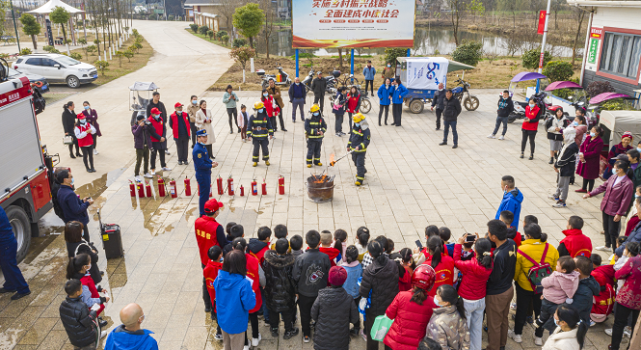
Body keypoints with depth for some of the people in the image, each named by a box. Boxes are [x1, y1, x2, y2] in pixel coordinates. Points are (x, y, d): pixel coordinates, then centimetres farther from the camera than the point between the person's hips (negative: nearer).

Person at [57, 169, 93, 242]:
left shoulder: (60, 191, 3)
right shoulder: (70, 194, -29)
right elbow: (77, 210, -29)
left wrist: (82, 201, 7)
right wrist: (87, 203, -17)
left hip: (70, 222, 10)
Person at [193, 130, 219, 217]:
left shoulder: (202, 146, 8)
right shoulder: (197, 150, -23)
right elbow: (200, 165, -25)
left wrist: (211, 162, 3)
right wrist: (211, 166, -16)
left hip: (206, 174, 10)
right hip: (202, 175, -10)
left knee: (206, 192, 19)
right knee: (204, 194, 0)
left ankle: (206, 209, 33)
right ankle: (203, 213, 11)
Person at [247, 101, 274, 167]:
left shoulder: (266, 116, -1)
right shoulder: (252, 117, -7)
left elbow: (269, 126, 7)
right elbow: (249, 127, -3)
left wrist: (271, 134, 1)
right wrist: (249, 135, -10)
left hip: (264, 137, 1)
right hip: (256, 137, -1)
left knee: (265, 149, 7)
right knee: (256, 150, 5)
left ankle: (266, 160, 28)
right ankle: (255, 161, 21)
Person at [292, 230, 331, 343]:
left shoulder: (300, 258, -27)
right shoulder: (325, 257, -23)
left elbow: (295, 277, -15)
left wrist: (297, 288, 5)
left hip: (304, 292, -1)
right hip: (320, 291, 1)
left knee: (305, 314, 22)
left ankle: (306, 334, 40)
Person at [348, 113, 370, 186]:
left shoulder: (366, 130, -20)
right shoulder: (355, 127, 5)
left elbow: (367, 141, -24)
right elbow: (351, 136, 17)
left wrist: (359, 146, -36)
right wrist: (349, 145, 19)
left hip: (361, 150, -8)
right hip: (354, 150, 8)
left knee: (360, 164, -7)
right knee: (356, 162, 23)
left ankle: (360, 179, -2)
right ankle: (363, 171, 49)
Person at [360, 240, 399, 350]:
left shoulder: (369, 271, -30)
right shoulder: (393, 264, -16)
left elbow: (363, 293, -22)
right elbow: (396, 282, -1)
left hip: (374, 308, -4)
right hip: (391, 305, 4)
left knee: (372, 332, 20)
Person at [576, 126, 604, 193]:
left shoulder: (599, 142, -17)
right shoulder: (588, 138, 5)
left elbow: (595, 153, -22)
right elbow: (582, 146, 8)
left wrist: (584, 156, -22)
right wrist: (581, 154, -10)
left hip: (592, 162, -8)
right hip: (584, 160, 8)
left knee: (590, 177, 3)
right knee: (584, 174, 20)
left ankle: (590, 191, 16)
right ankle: (584, 189, 35)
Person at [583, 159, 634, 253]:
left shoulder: (628, 184, -20)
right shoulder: (612, 178, 2)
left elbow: (625, 200, -18)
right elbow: (602, 187, 12)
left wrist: (619, 214, -16)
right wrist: (590, 194, 7)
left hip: (614, 212, -7)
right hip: (605, 208, 7)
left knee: (613, 232, 1)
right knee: (606, 228, 22)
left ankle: (615, 252, 16)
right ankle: (607, 245, 43)